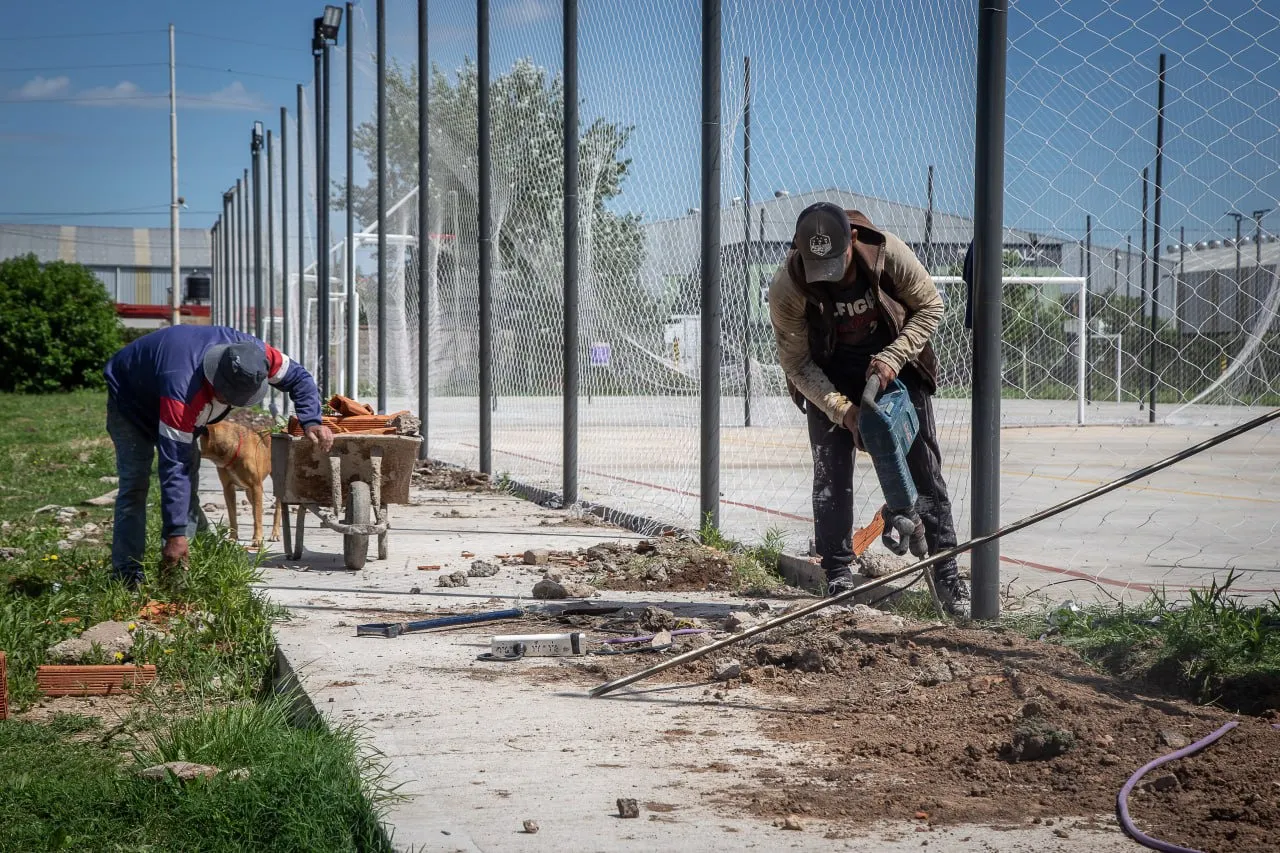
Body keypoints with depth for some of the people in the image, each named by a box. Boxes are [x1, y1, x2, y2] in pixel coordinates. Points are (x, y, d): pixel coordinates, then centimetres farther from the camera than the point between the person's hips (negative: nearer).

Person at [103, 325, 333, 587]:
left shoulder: (253, 354, -31)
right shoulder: (182, 390, -48)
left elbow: (298, 377, -12)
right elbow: (174, 465, -46)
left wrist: (312, 422, -30)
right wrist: (175, 533, -46)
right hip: (129, 399, -7)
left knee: (190, 467, 3)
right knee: (135, 483, -17)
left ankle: (186, 564, 10)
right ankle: (127, 575, -19)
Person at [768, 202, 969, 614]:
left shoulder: (888, 253, -27)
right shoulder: (786, 289, -28)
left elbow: (930, 305, -11)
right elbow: (796, 363, -18)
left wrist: (893, 357, -23)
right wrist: (842, 410, -27)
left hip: (894, 364, 1)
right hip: (829, 377, 0)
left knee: (924, 468, -3)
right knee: (831, 475, -7)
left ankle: (947, 573, 2)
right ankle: (838, 577, 1)